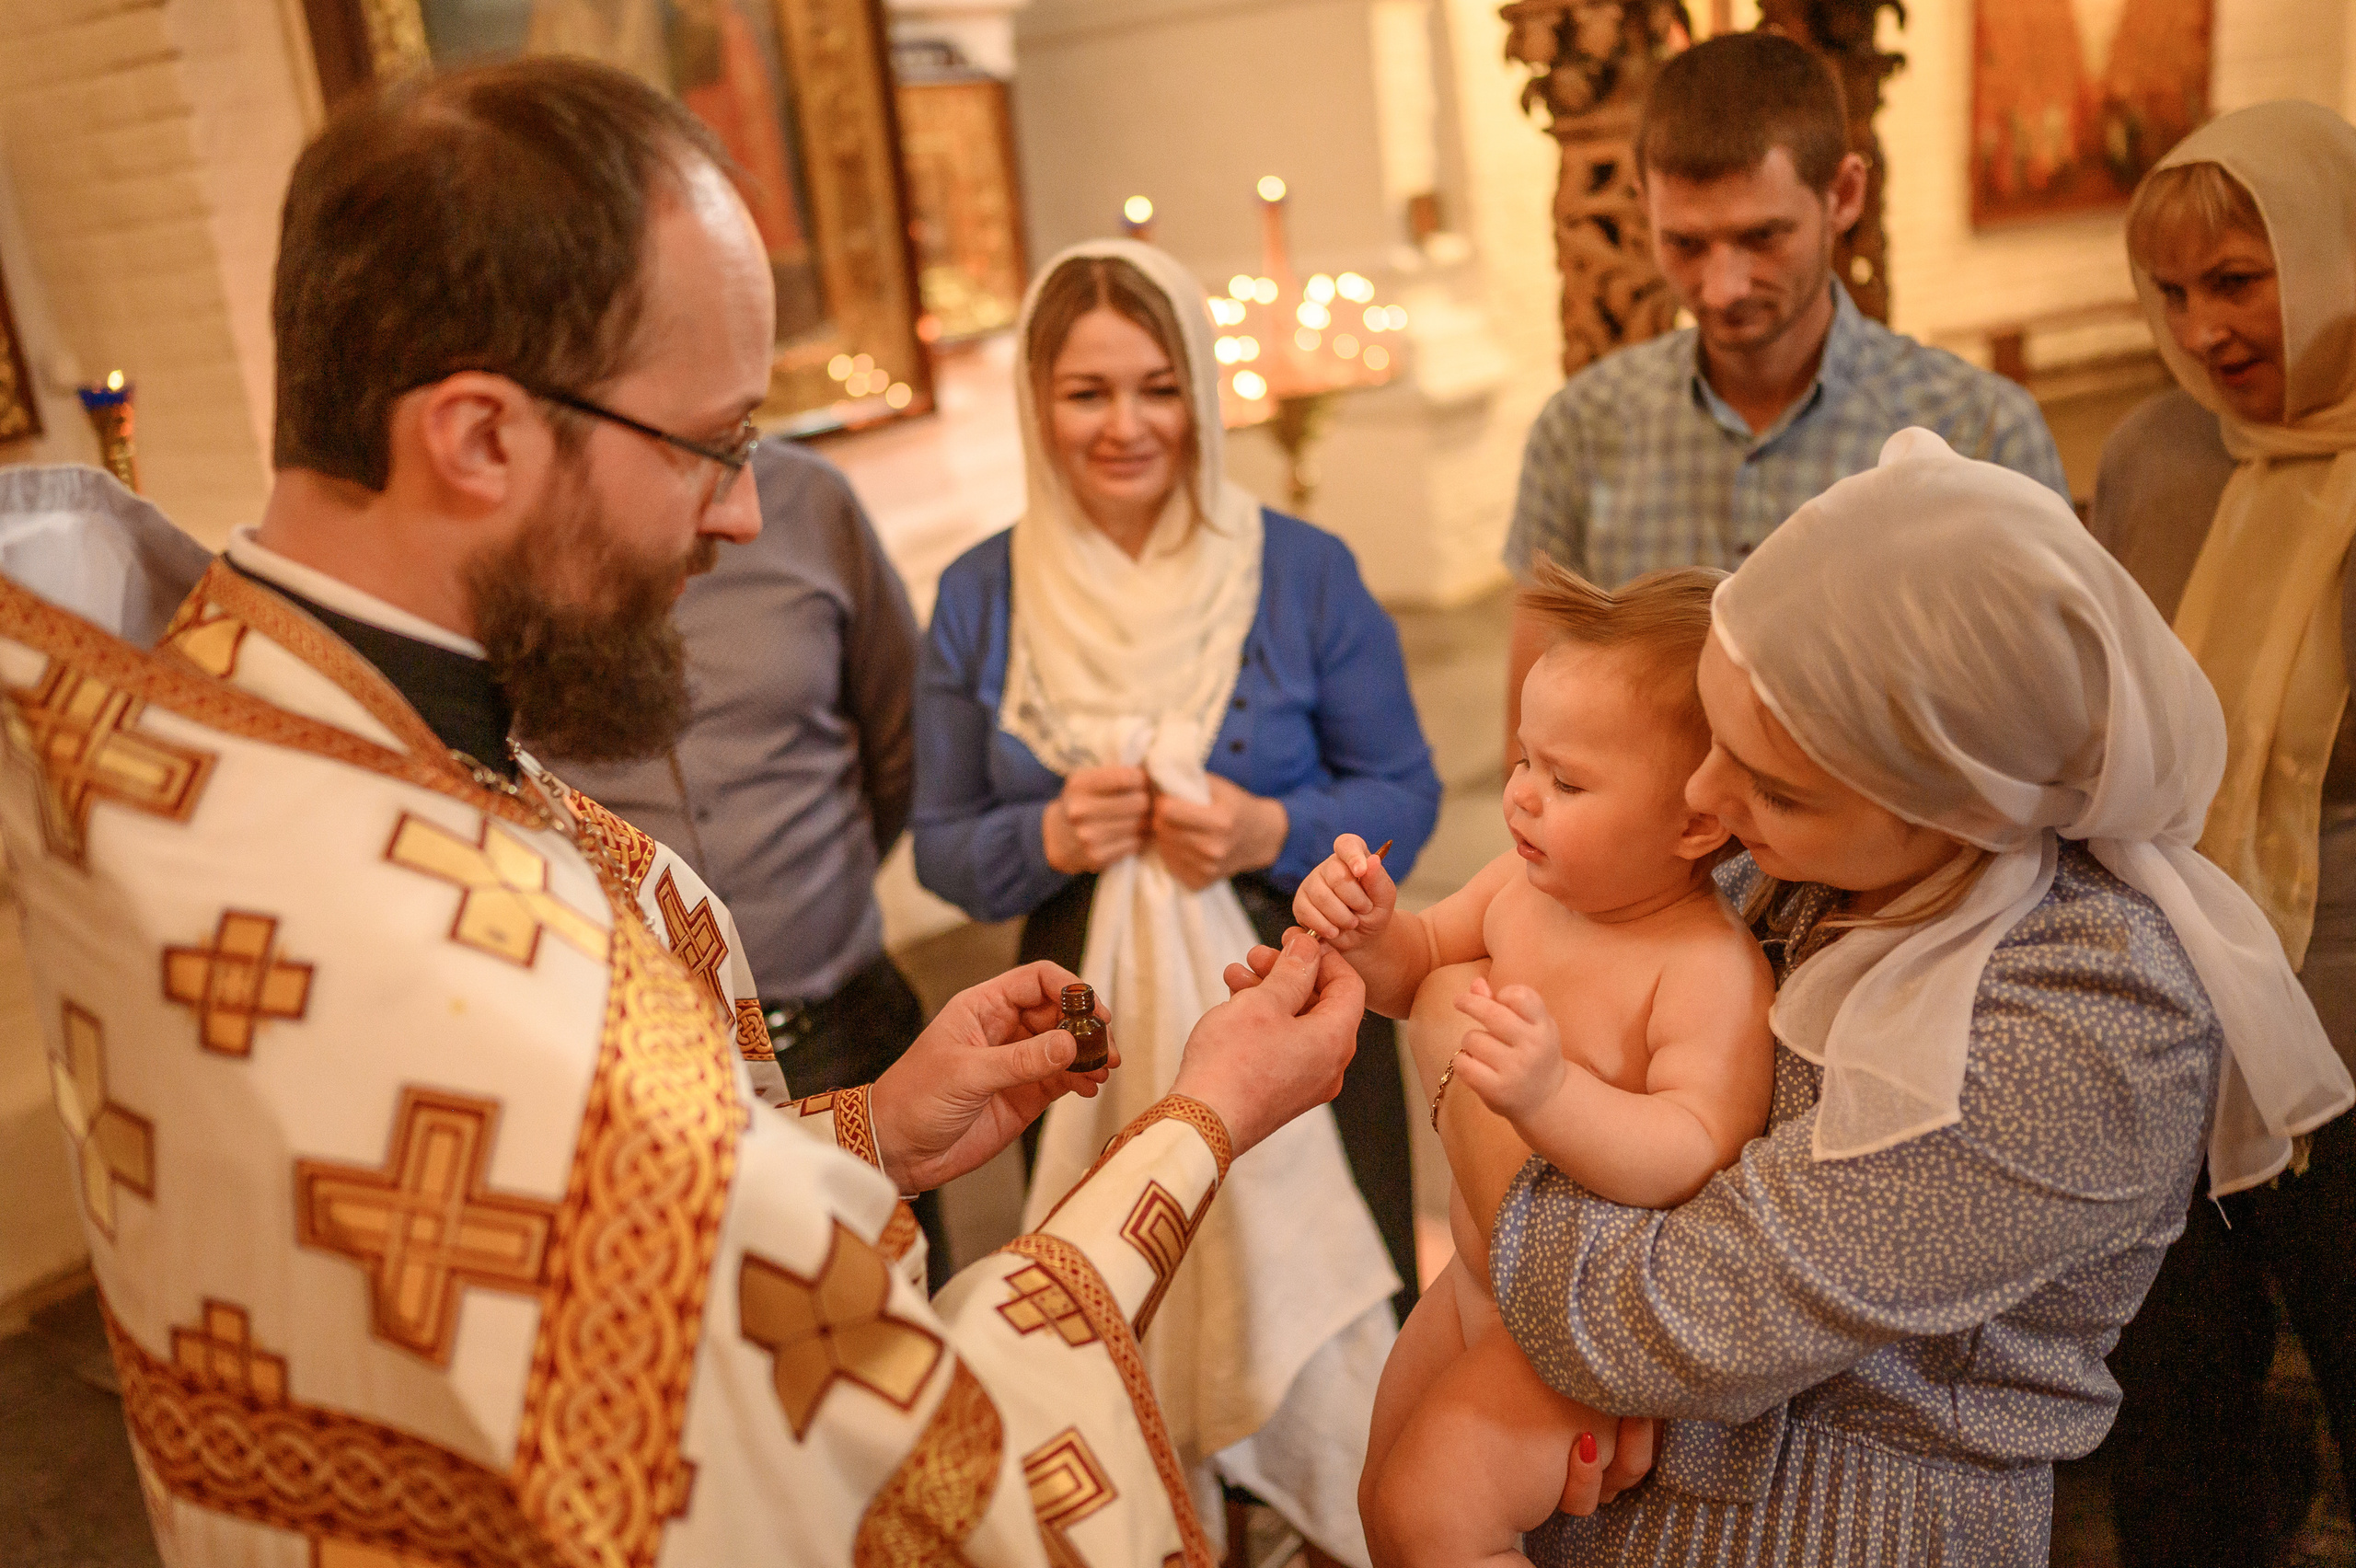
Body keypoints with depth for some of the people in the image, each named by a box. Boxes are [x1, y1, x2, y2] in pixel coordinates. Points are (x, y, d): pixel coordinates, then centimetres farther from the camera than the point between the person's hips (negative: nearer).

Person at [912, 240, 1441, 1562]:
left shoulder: (1304, 572, -4)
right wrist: (1049, 838, -17)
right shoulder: (980, 597, 0)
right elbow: (943, 848, 4)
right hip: (1089, 1030, 1)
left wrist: (1272, 831, -19)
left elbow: (1406, 792, 0)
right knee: (1125, 1350, 15)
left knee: (1341, 1350, 10)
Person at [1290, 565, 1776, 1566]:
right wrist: (1370, 929, -13)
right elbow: (1418, 969, 9)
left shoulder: (1711, 968, -29)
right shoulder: (1524, 884, -6)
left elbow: (1702, 1155, -37)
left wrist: (1553, 1096, -52)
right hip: (1479, 1279, 8)